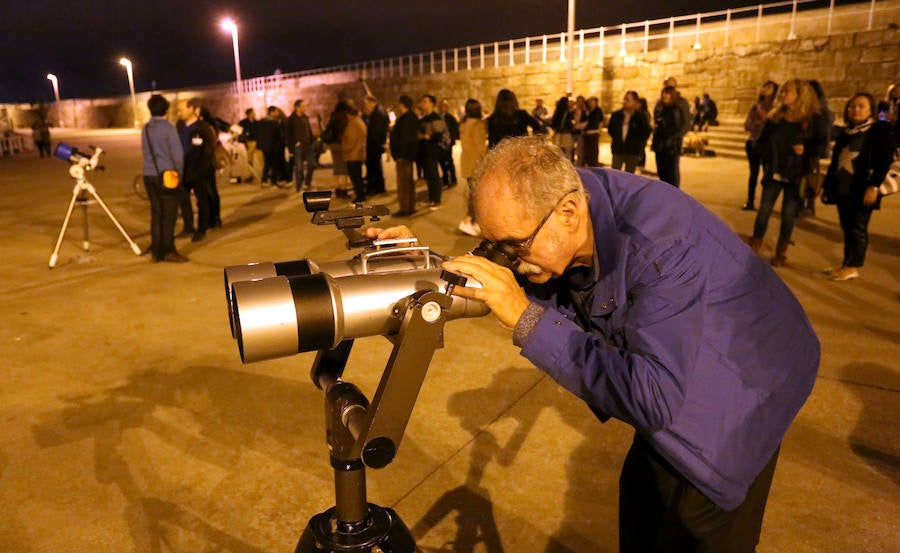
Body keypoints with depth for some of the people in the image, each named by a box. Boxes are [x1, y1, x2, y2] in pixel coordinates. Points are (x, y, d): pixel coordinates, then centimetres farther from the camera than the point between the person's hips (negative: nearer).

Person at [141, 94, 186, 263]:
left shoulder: (145, 129, 10)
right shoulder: (168, 128, -8)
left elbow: (146, 152, 13)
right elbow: (177, 153, -11)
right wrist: (179, 173, 1)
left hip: (149, 175, 6)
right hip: (166, 175, -6)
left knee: (156, 214, 10)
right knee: (169, 214, -1)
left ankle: (156, 252, 14)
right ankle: (168, 251, -1)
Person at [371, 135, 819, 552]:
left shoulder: (659, 240, -40)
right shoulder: (545, 217, -18)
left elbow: (653, 399, -44)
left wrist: (526, 318, -44)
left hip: (736, 392, -6)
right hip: (671, 383, 6)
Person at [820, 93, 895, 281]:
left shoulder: (880, 130, -3)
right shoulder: (845, 134, 17)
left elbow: (884, 160, -11)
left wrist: (874, 186, -20)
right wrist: (827, 185, 16)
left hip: (862, 191, -6)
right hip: (842, 189, 6)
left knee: (858, 228, -2)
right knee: (847, 228, 10)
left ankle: (853, 267, 4)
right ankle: (846, 264, 17)